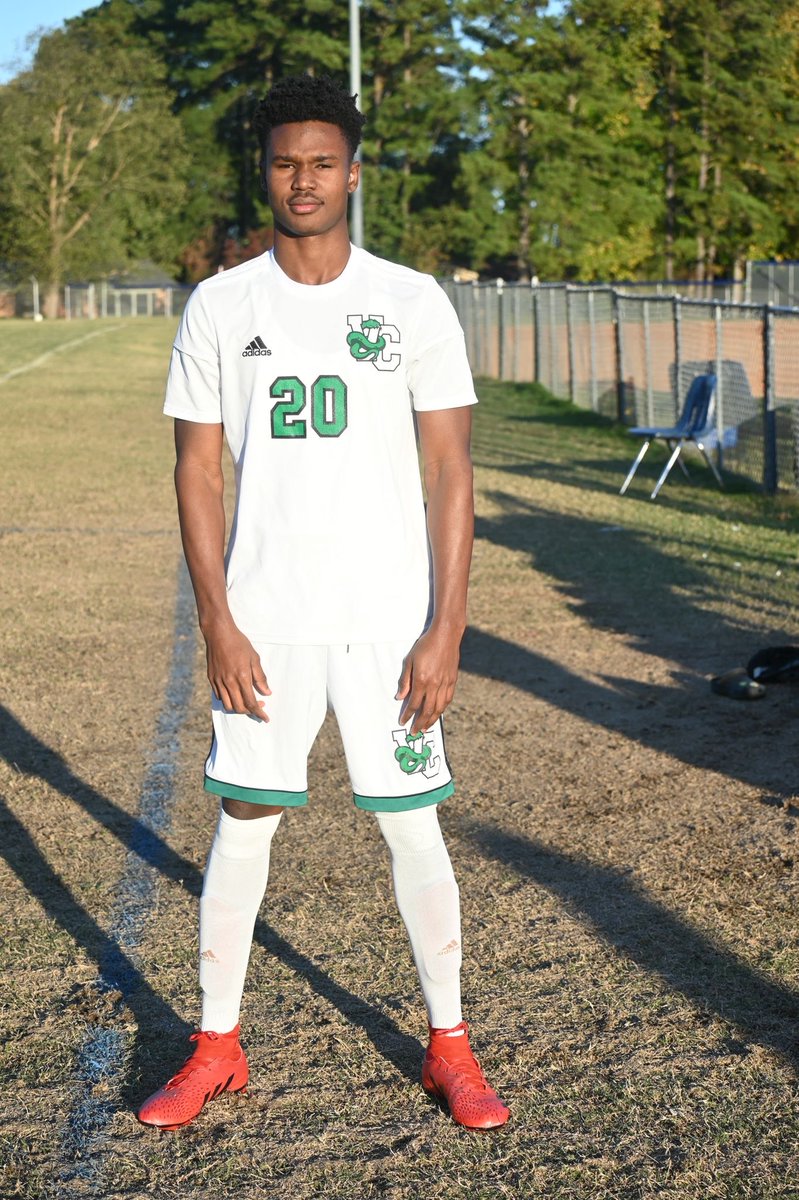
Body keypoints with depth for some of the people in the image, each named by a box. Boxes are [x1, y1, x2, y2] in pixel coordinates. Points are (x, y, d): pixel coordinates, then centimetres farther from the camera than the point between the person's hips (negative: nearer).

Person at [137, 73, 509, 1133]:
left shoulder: (414, 303, 0)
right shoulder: (219, 308, 3)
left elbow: (451, 475, -1)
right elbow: (198, 472, 4)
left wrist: (445, 630, -8)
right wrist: (217, 626, -4)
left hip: (390, 618, -1)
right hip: (265, 618, 1)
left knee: (414, 830, 5)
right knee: (242, 825, 7)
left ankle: (448, 1046, 21)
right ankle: (217, 1048, 22)